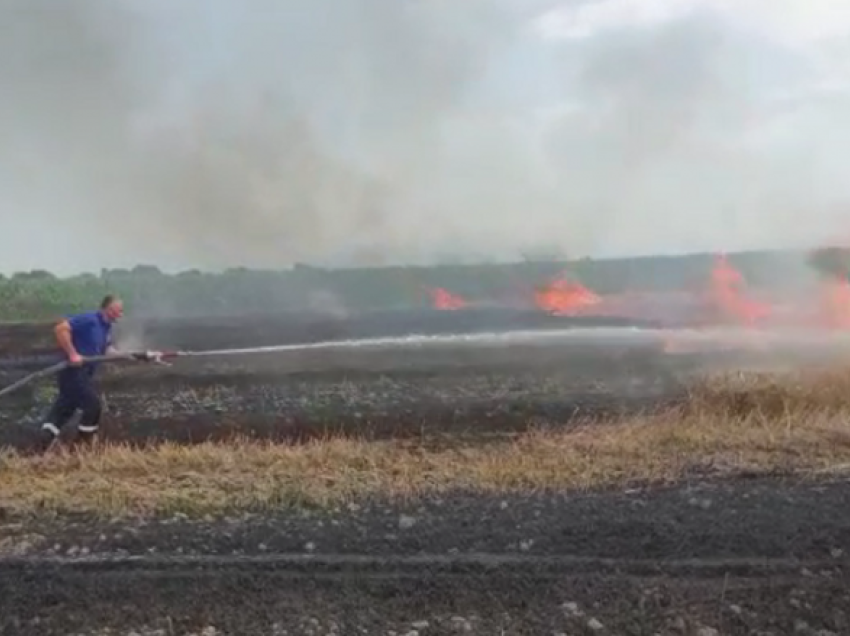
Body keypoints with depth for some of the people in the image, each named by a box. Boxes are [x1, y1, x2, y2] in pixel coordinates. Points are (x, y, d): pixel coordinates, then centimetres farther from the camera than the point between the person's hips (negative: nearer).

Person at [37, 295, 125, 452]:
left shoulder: (106, 327, 11)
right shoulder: (89, 319, -19)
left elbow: (106, 350, 18)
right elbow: (60, 329, -25)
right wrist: (72, 354, -27)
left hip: (83, 372, 10)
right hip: (73, 370, -10)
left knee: (65, 406, 11)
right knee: (93, 404, -3)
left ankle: (46, 440, 13)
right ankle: (86, 442, 13)